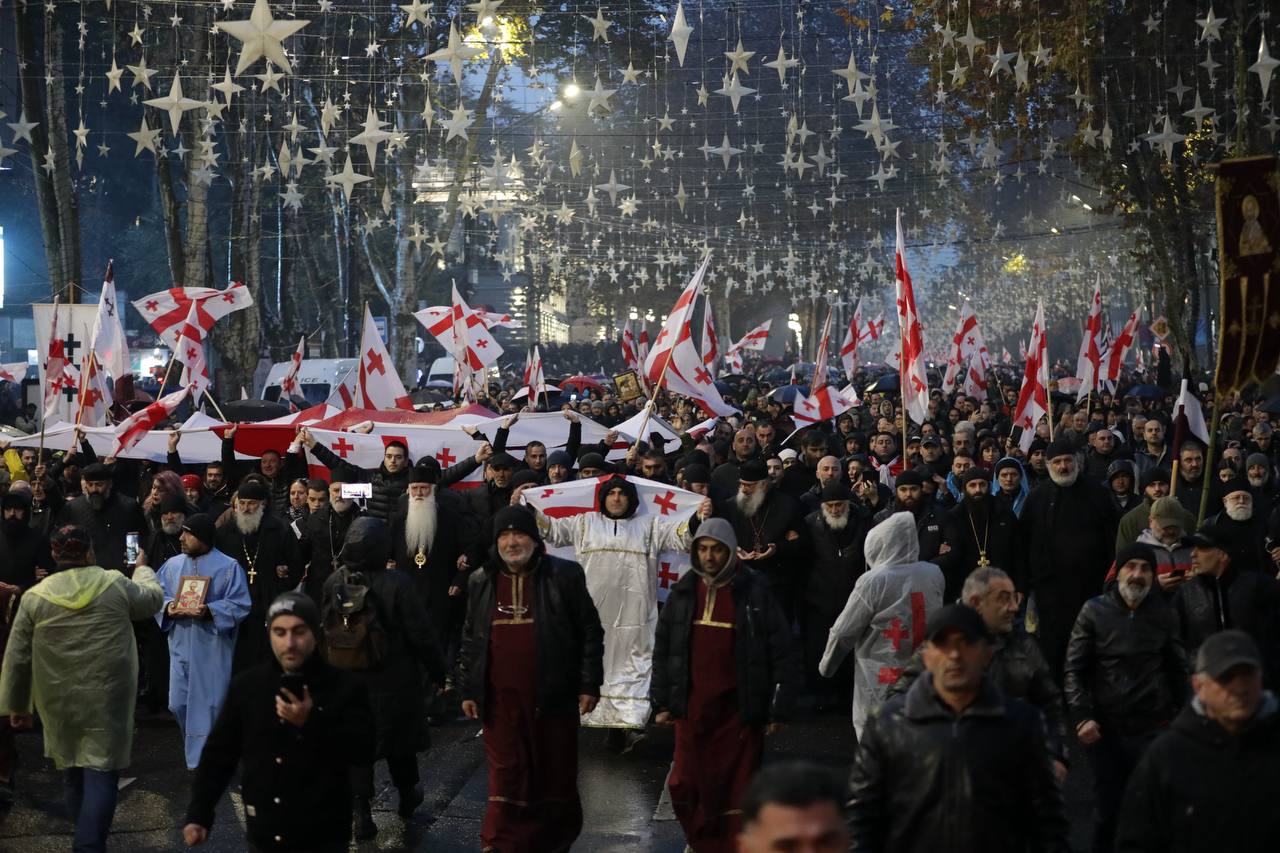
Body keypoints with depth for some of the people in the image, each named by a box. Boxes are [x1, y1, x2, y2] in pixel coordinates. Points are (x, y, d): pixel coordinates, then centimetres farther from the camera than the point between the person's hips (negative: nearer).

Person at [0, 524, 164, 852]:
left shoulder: (34, 597, -3)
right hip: (107, 700, -3)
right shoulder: (116, 585, -5)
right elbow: (154, 598, 15)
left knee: (73, 772, 20)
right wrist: (143, 570, 36)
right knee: (101, 773, -4)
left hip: (59, 703, 3)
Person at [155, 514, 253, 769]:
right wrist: (168, 607, -13)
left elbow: (240, 605, -8)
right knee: (178, 703, 6)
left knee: (208, 704, -3)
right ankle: (195, 748, 30)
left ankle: (202, 758, 6)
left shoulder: (229, 568, -5)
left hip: (212, 648, -4)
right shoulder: (172, 565, 7)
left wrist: (209, 611, -22)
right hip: (181, 645, 4)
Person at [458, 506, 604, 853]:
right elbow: (470, 640, 13)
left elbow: (590, 632, -1)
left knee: (555, 773, 9)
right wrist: (467, 690, 9)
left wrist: (589, 685, -5)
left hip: (552, 696, -2)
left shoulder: (565, 575, -3)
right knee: (506, 776, 0)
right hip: (501, 698, 2)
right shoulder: (481, 581, 6)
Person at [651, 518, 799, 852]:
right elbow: (663, 650, 13)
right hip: (692, 708, 3)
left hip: (739, 709, -3)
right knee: (686, 786, 5)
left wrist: (778, 708, -4)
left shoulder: (753, 592, -5)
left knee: (737, 788, 2)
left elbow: (784, 652, -3)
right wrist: (661, 702, 10)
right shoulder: (683, 592, 6)